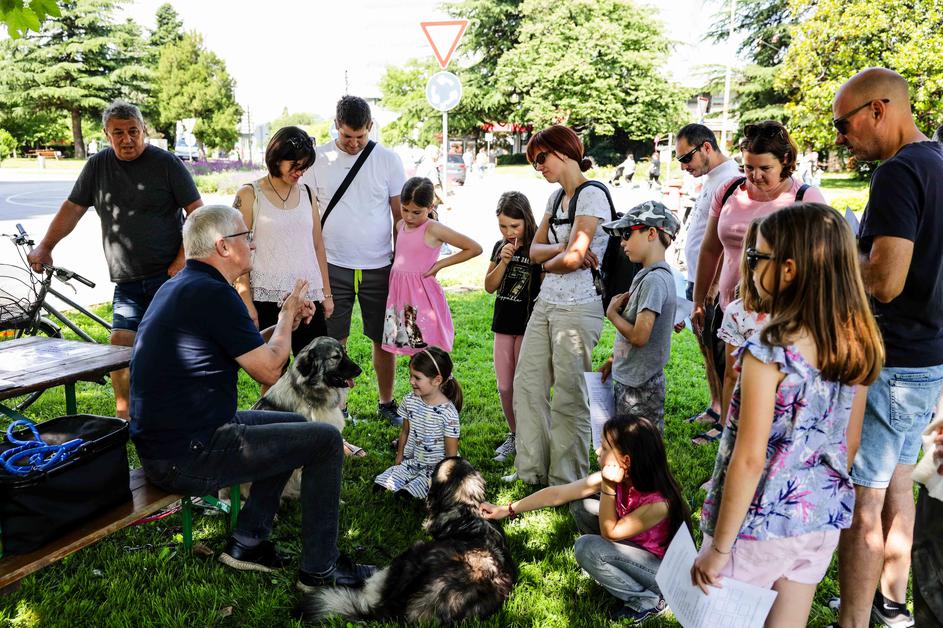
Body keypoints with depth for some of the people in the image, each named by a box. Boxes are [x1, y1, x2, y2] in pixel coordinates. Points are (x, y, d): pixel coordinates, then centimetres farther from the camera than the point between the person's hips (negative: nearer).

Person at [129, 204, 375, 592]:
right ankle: (320, 569, 6)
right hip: (188, 458, -10)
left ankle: (247, 543, 22)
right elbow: (269, 370, -14)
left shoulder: (179, 287, 13)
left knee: (295, 426, 22)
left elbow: (247, 352, 21)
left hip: (160, 447, 10)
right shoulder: (213, 294, -20)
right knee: (325, 440, -6)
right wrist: (287, 316, 2)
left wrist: (287, 321, 11)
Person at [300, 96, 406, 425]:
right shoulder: (319, 160, 0)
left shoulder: (388, 159, 1)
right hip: (333, 266, 0)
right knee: (333, 343, 5)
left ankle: (386, 403, 24)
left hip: (379, 267, 1)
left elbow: (400, 215, 6)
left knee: (384, 339, 8)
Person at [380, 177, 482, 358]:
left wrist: (440, 264, -10)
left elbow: (475, 248, -12)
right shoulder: (400, 225, 9)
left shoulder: (433, 229, -11)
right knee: (414, 354, 12)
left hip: (422, 295, -6)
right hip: (400, 293, 6)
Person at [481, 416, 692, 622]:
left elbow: (609, 533, -22)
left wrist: (608, 487, -33)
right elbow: (557, 493, -9)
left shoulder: (658, 502, -33)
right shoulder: (614, 476, -15)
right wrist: (507, 510, -8)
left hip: (664, 569, -6)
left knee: (588, 548, -25)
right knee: (580, 505, -7)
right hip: (634, 546, 6)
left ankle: (648, 601, -4)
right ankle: (609, 570, 10)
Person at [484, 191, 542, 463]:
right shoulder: (500, 247, 7)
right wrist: (503, 262, -9)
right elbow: (489, 287, 4)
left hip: (528, 326, -5)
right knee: (504, 388, 12)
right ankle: (514, 436, 28)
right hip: (503, 324, 6)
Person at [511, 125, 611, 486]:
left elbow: (573, 258, -19)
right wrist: (563, 248, -9)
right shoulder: (556, 198, 17)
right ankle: (530, 471, 23)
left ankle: (566, 482, 13)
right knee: (527, 385, 10)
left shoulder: (592, 196, -10)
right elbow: (535, 250, 11)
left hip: (578, 307, -9)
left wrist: (548, 264, 1)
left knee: (568, 395, -1)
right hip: (546, 303, 9)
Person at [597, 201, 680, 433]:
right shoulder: (646, 275, 9)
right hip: (628, 379, 9)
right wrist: (613, 360, 13)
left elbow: (639, 336, -26)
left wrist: (612, 313, -11)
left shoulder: (654, 280, -20)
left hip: (640, 387, -9)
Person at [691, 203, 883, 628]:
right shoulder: (856, 347, -3)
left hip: (761, 527, -6)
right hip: (822, 521, 6)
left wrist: (718, 547, -13)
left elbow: (750, 459, -22)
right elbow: (850, 444, 7)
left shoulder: (768, 353, -23)